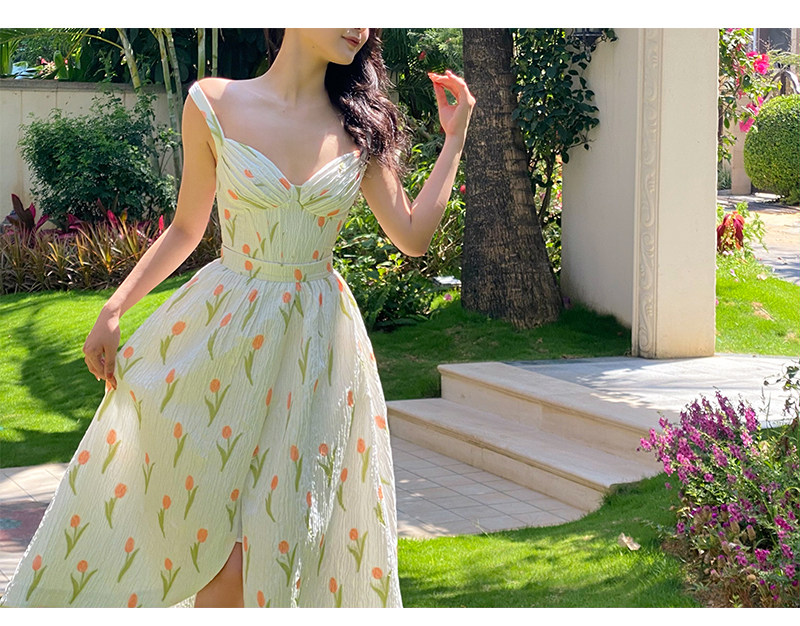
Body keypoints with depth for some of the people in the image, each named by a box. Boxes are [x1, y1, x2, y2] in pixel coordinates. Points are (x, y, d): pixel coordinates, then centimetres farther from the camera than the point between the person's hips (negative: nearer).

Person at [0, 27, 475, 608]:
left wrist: (455, 136, 4)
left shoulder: (362, 126, 2)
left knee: (287, 530, 1)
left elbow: (413, 235, 5)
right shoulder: (215, 104, -4)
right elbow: (186, 229, 5)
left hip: (317, 346, 2)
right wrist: (113, 309, -1)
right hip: (221, 333, -1)